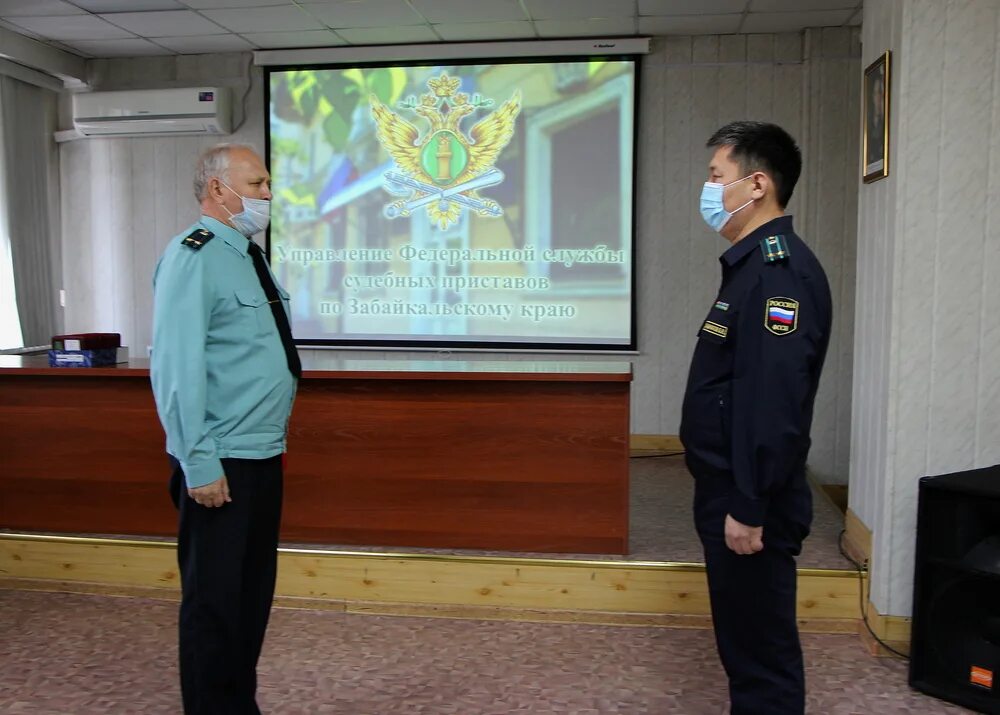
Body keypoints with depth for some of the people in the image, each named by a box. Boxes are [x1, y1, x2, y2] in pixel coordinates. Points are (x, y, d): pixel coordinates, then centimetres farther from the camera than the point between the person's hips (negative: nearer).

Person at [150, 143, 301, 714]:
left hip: (264, 455, 9)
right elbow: (177, 367, -21)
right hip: (222, 463, -9)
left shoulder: (250, 255, 13)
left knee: (254, 592, 18)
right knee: (215, 599, 4)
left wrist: (273, 440, 16)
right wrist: (199, 464, -22)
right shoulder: (194, 256, -14)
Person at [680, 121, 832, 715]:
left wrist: (748, 508, -24)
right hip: (731, 491, 10)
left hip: (749, 501, -10)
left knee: (761, 647, 3)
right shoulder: (756, 265, 13)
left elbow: (771, 402, -26)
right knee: (746, 638, 20)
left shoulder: (779, 271, -19)